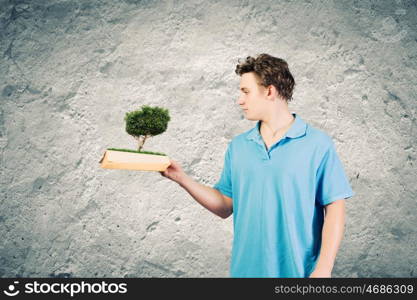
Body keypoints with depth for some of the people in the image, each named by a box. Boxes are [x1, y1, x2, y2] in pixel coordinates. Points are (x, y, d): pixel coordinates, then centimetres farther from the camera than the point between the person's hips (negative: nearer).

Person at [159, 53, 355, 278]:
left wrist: (323, 269, -16)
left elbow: (334, 210, -10)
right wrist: (182, 179, -2)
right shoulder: (237, 146, 5)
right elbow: (225, 207, 7)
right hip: (246, 269, 4)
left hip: (298, 271, -4)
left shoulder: (318, 144, -8)